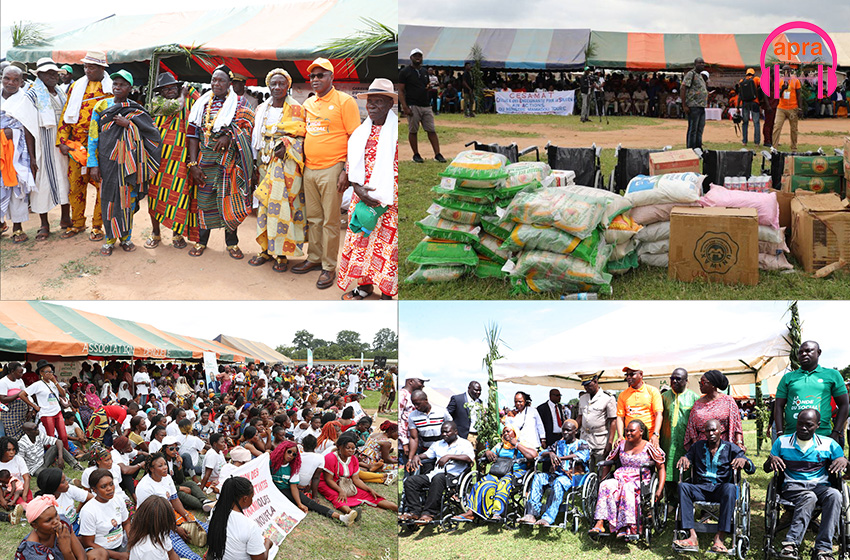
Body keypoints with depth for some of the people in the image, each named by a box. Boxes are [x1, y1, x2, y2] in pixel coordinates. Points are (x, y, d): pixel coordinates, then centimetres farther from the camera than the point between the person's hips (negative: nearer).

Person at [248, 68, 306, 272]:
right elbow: (256, 139, 16)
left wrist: (287, 145, -17)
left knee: (281, 205, -7)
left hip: (287, 162, -4)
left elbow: (302, 137, 0)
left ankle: (282, 254, 0)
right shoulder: (261, 110, 13)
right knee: (264, 205, 4)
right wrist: (256, 165, 10)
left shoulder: (297, 110, 0)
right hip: (265, 162, 4)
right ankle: (266, 249, 14)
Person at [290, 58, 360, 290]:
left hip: (331, 170, -6)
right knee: (313, 218, 12)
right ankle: (314, 258, 24)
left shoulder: (344, 101, -5)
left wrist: (347, 170, -13)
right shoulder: (308, 103, 14)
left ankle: (329, 267, 6)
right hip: (309, 169, 6)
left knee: (330, 221, -1)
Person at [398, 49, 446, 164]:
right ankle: (416, 155, 11)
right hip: (413, 106, -5)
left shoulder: (424, 72, 18)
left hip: (426, 106, 5)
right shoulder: (404, 72, -2)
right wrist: (405, 107, -15)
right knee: (413, 131, 1)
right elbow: (401, 91, -6)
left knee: (432, 131, 0)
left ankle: (437, 154, 1)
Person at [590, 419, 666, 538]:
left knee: (626, 487, -39)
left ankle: (623, 528, -46)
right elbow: (608, 463, 26)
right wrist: (603, 480, 11)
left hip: (640, 481, -3)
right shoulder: (622, 445, 17)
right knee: (606, 486, -31)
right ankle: (599, 523, -43)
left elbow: (661, 468, 3)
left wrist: (660, 490, -9)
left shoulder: (648, 447, 5)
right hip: (621, 478, 3)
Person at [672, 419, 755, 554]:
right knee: (683, 486, -30)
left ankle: (719, 538, -43)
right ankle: (692, 537, -39)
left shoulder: (730, 448, 11)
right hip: (701, 488, 2)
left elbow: (752, 469, 4)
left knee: (730, 488, -38)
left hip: (721, 486, -2)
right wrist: (684, 458, -10)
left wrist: (744, 460, -20)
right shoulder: (698, 447, 20)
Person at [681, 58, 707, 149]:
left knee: (700, 129, 11)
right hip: (694, 106, -9)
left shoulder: (700, 76, 21)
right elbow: (683, 90, -14)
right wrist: (684, 106, -19)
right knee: (693, 129, -7)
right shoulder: (690, 74, -7)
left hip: (701, 107, 9)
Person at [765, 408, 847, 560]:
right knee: (809, 497, -38)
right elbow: (766, 468, 14)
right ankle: (792, 546, -43)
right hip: (792, 485, -1)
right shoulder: (782, 441, 11)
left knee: (834, 495, -35)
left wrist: (843, 461, -12)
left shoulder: (829, 444, 11)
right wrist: (772, 459, -10)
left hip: (820, 486, 1)